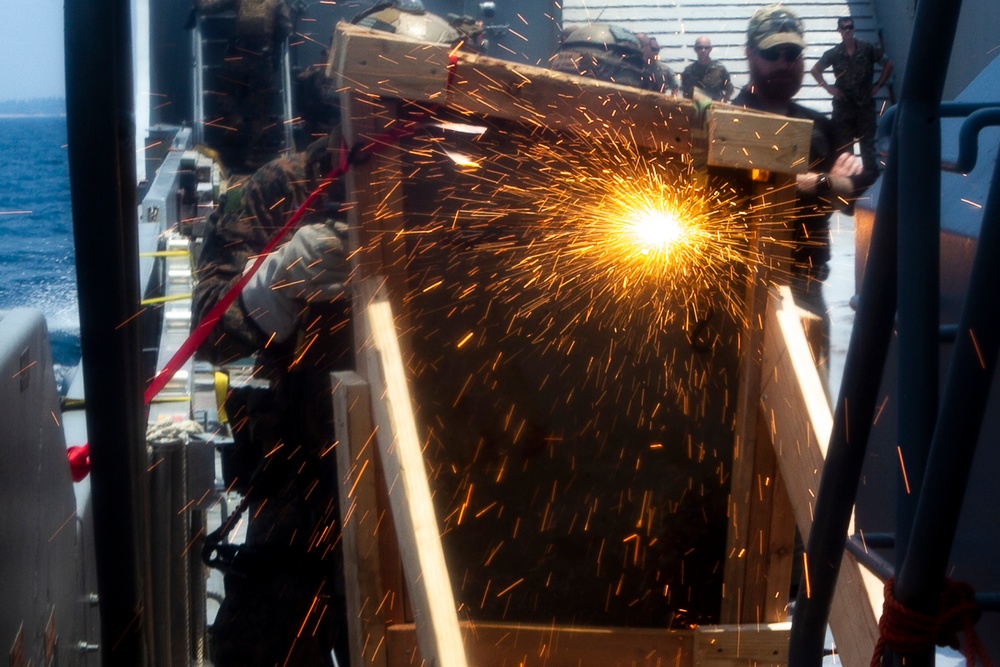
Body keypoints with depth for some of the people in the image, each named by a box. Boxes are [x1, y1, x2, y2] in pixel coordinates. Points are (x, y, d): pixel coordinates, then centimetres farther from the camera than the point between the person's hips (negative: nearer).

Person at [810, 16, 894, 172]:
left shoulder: (868, 48, -1)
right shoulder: (834, 53, 1)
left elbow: (888, 64, 7)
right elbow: (815, 70, 12)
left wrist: (878, 85, 2)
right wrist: (828, 87, 2)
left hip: (865, 103, -1)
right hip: (843, 104, 1)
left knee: (868, 142, 2)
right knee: (844, 143, 5)